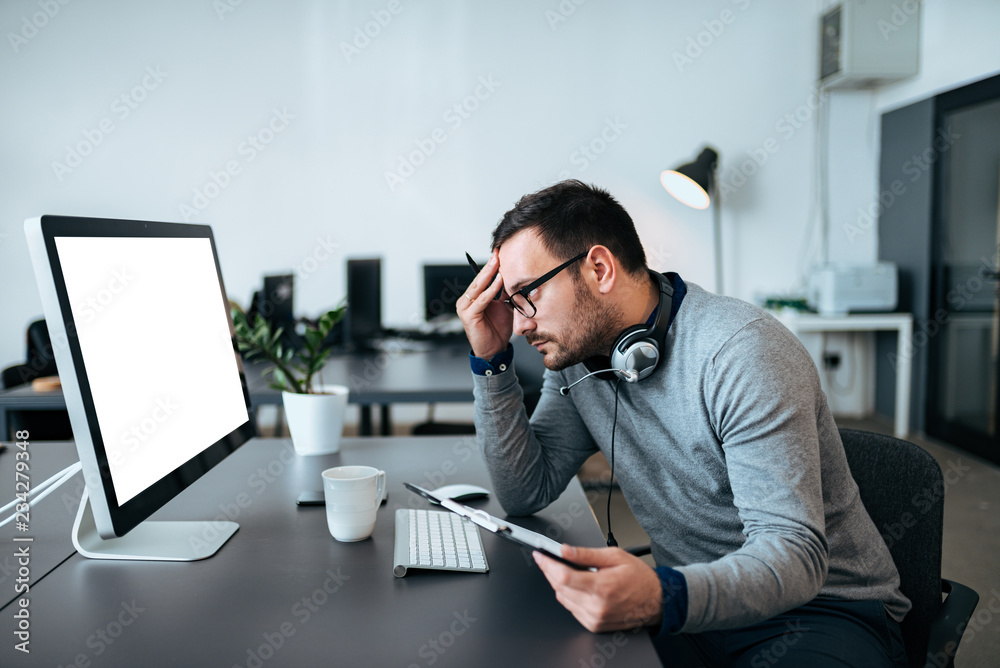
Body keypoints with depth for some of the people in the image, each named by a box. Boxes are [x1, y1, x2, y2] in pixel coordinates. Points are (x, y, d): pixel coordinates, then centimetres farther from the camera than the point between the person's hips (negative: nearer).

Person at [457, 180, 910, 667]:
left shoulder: (741, 352, -22)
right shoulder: (576, 353, 1)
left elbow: (795, 553, -27)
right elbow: (526, 493, 2)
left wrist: (664, 598, -47)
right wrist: (492, 361, -7)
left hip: (822, 607, -4)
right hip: (685, 603, 5)